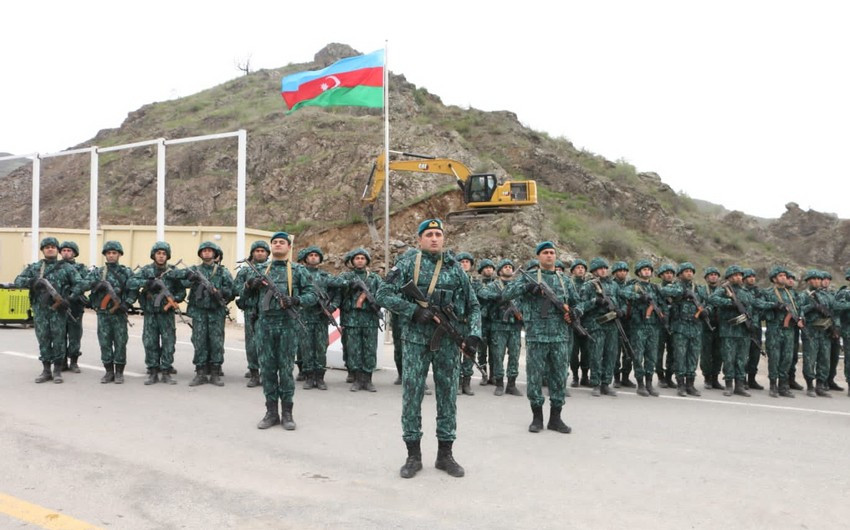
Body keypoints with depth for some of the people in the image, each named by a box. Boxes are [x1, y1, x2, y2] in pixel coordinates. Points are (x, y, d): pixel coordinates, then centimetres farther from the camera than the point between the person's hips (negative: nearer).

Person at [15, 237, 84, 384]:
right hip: (40, 309, 2)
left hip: (59, 309, -2)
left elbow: (79, 283, 0)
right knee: (43, 340, 5)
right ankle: (46, 371, 13)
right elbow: (18, 280, 5)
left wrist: (70, 297, -13)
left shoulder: (66, 268, 7)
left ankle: (58, 371, 7)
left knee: (59, 340, -1)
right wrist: (32, 281, -14)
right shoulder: (33, 267, 12)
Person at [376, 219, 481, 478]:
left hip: (448, 341, 2)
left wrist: (474, 334, -3)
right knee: (411, 394, 1)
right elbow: (384, 294, -5)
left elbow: (473, 306, 12)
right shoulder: (407, 264, 0)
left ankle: (445, 454, 19)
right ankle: (413, 455, 12)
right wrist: (414, 311, -15)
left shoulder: (455, 268, 8)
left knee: (448, 395, 7)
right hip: (415, 340, -2)